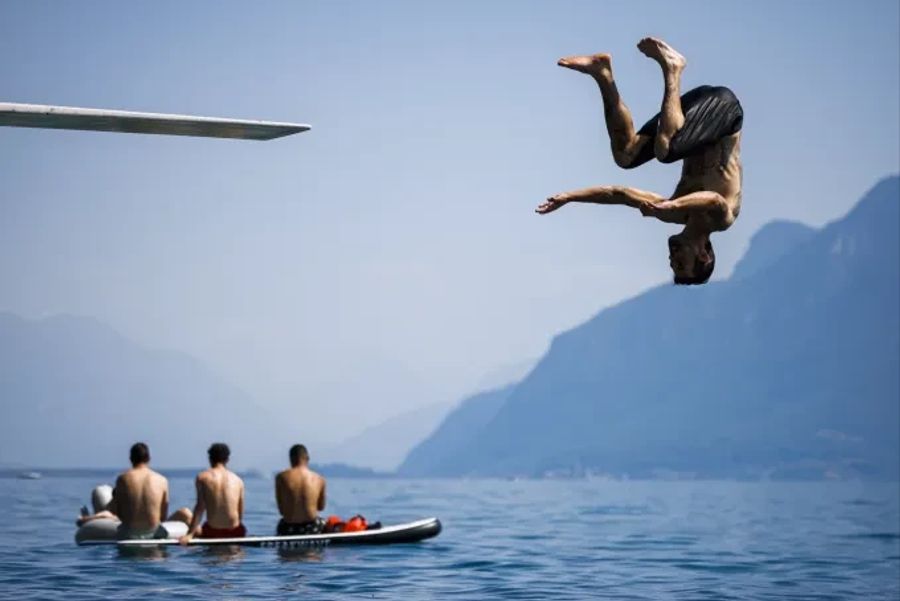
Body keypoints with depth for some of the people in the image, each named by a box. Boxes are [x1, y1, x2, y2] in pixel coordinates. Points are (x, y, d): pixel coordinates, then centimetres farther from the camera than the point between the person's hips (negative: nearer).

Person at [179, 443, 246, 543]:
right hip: (235, 533, 1)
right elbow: (240, 514, 5)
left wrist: (189, 534, -12)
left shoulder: (202, 477, -2)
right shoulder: (238, 480, 5)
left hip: (211, 533, -1)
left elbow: (200, 508, -10)